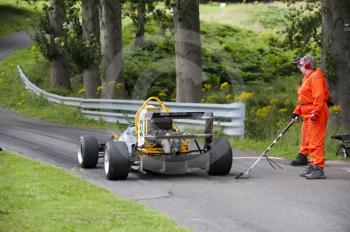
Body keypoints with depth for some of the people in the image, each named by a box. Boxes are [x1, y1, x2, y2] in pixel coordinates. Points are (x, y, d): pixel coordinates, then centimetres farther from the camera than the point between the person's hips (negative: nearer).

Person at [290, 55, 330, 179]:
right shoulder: (306, 78, 21)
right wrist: (297, 112, 25)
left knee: (315, 142, -11)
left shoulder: (316, 77, -13)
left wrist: (315, 113, -26)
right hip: (307, 115, 11)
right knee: (306, 140, 15)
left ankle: (318, 169, -11)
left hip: (316, 115, -11)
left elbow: (319, 97, -22)